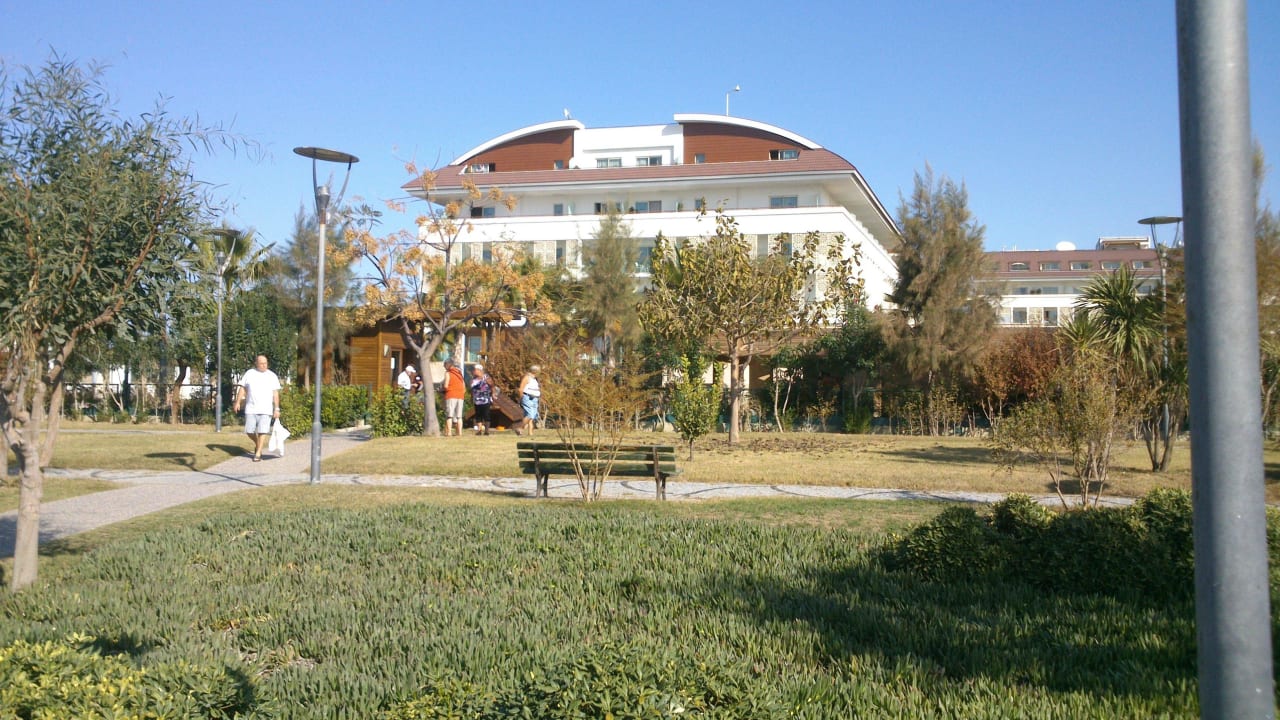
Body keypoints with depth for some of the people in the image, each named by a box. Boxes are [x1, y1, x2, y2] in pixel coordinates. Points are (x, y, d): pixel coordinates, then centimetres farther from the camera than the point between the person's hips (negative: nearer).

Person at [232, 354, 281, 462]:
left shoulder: (272, 376, 2)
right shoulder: (249, 374, 5)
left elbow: (275, 393, 1)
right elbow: (242, 388, 8)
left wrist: (276, 409, -5)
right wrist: (237, 402, 0)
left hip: (266, 409, -2)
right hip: (251, 408, 2)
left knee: (262, 431, -8)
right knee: (249, 431, 3)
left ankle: (258, 454, -3)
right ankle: (257, 444, 31)